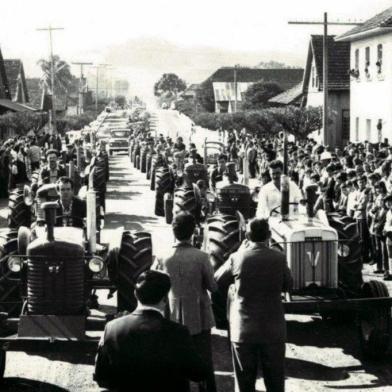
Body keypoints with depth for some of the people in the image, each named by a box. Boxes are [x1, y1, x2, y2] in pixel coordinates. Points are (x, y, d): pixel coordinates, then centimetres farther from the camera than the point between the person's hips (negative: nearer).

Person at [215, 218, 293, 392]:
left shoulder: (237, 258, -10)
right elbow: (288, 285, 6)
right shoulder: (279, 258, -8)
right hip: (273, 331, 0)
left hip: (243, 332, 0)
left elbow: (217, 280, 6)